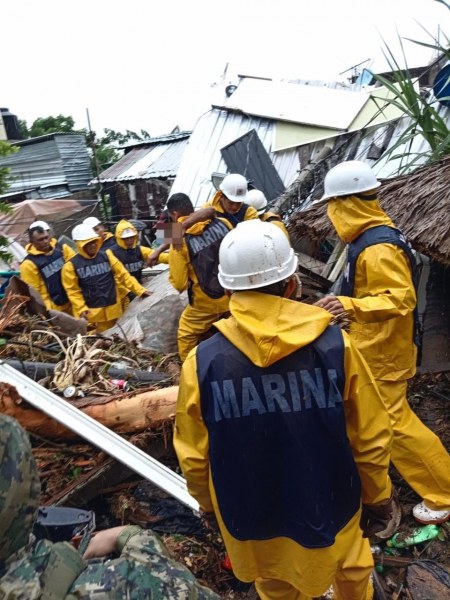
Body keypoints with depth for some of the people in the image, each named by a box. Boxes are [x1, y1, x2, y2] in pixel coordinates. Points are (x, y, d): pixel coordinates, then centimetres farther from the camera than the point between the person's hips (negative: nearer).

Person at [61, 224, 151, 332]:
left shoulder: (106, 255, 2)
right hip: (92, 312, -3)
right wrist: (82, 309, -13)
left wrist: (140, 290, -6)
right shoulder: (71, 266, -6)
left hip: (113, 309, 3)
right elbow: (73, 291, -2)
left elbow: (123, 275, 1)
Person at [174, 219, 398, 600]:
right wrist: (377, 497, 7)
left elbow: (193, 456, -10)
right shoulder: (335, 345, -23)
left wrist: (208, 504, 10)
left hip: (253, 523, 1)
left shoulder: (202, 362, -23)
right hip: (329, 512, 0)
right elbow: (371, 440, -12)